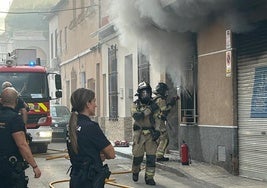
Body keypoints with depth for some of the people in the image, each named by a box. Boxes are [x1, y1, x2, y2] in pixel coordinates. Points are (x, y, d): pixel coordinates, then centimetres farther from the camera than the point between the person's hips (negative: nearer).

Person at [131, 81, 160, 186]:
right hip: (139, 134, -2)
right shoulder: (135, 105, -3)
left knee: (151, 157, -5)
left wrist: (157, 130, -6)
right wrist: (149, 110, -25)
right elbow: (136, 116, -21)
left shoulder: (153, 104, 6)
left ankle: (149, 177, 4)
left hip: (150, 134, 2)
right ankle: (135, 172, 33)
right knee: (138, 156, 6)